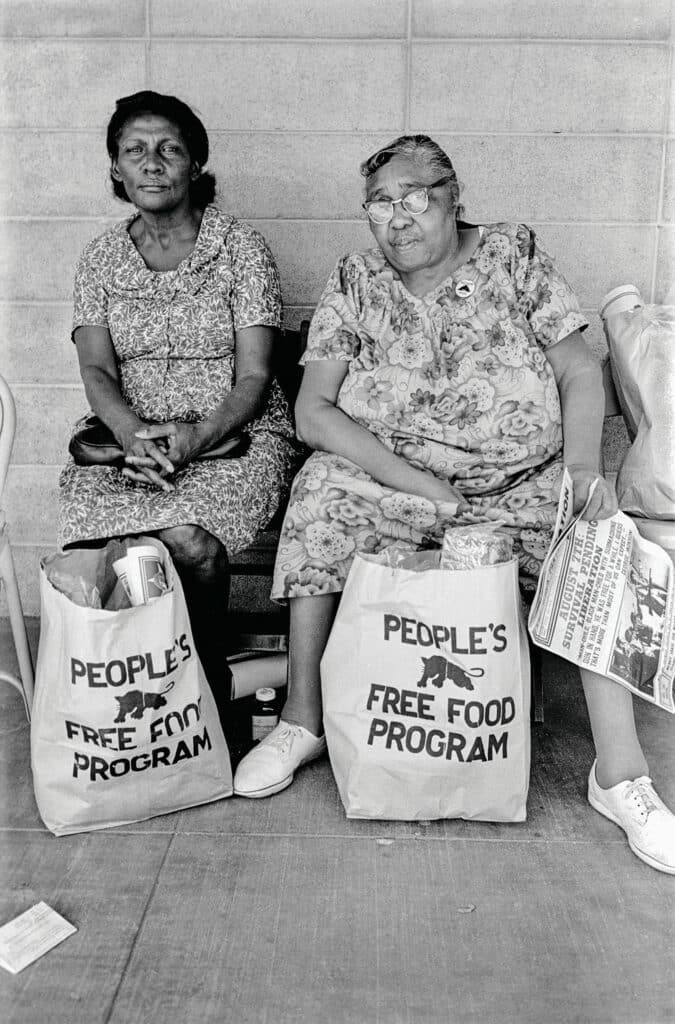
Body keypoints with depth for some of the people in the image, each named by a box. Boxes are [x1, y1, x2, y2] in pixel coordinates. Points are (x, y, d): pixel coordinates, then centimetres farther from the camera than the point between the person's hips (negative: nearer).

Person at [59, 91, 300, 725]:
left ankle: (206, 680, -4)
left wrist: (199, 436, -22)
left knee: (190, 541, -32)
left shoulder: (241, 250, 2)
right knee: (101, 537, -28)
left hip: (236, 434, -2)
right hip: (127, 435, 3)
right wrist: (132, 433, -19)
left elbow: (254, 376, -5)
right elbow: (97, 370, 2)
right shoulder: (100, 259, 12)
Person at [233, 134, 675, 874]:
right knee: (320, 491, -28)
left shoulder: (514, 256, 3)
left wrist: (583, 467, -19)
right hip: (393, 481, 0)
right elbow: (312, 412, -8)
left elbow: (580, 374, 0)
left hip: (521, 486, 1)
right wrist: (416, 482, -19)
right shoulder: (354, 284, 3)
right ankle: (302, 722, -13)